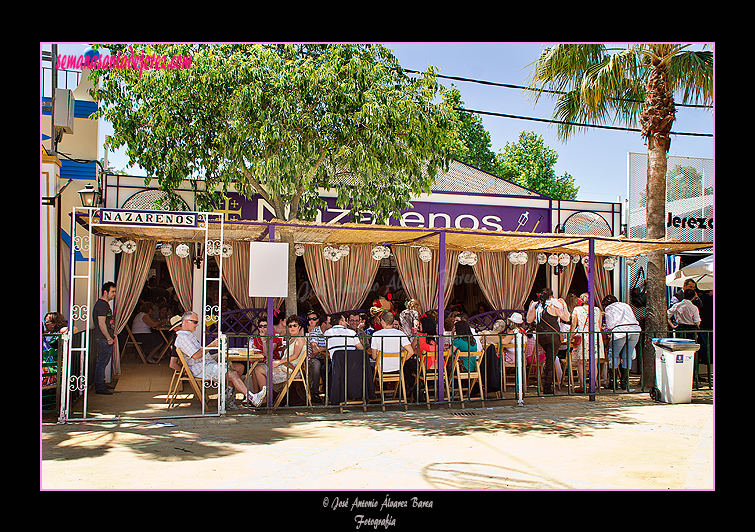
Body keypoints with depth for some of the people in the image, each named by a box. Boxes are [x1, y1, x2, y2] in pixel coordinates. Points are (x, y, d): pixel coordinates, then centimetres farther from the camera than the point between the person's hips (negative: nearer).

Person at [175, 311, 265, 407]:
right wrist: (210, 346, -13)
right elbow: (195, 356, -20)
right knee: (233, 374, -24)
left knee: (240, 367, 2)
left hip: (209, 363, 10)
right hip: (202, 368, -10)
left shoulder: (190, 334, 24)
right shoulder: (182, 337, -10)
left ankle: (228, 391, -6)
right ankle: (251, 397, -29)